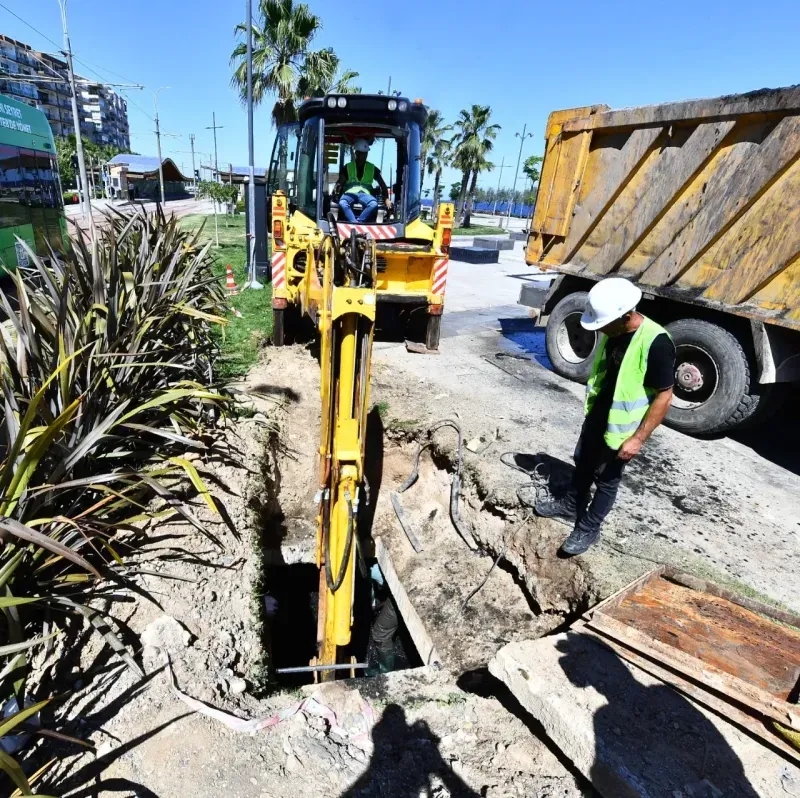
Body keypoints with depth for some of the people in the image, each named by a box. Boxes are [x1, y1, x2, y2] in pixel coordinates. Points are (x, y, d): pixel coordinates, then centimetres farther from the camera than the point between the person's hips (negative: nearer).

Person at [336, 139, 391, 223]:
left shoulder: (372, 168, 13)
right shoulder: (348, 167, 11)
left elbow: (382, 184, 11)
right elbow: (340, 183, 4)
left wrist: (386, 199, -5)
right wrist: (336, 190, -20)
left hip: (364, 193, 1)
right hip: (350, 193, 0)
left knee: (374, 204, -35)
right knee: (342, 203, -36)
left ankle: (357, 223, -42)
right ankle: (355, 223, -50)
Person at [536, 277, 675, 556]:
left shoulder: (656, 343, -28)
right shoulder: (611, 331, -5)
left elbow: (664, 396, -22)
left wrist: (638, 438, -21)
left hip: (621, 427, -7)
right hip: (596, 415, 7)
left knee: (606, 479, 11)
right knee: (583, 463, 23)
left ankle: (588, 528, 30)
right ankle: (570, 505, 45)